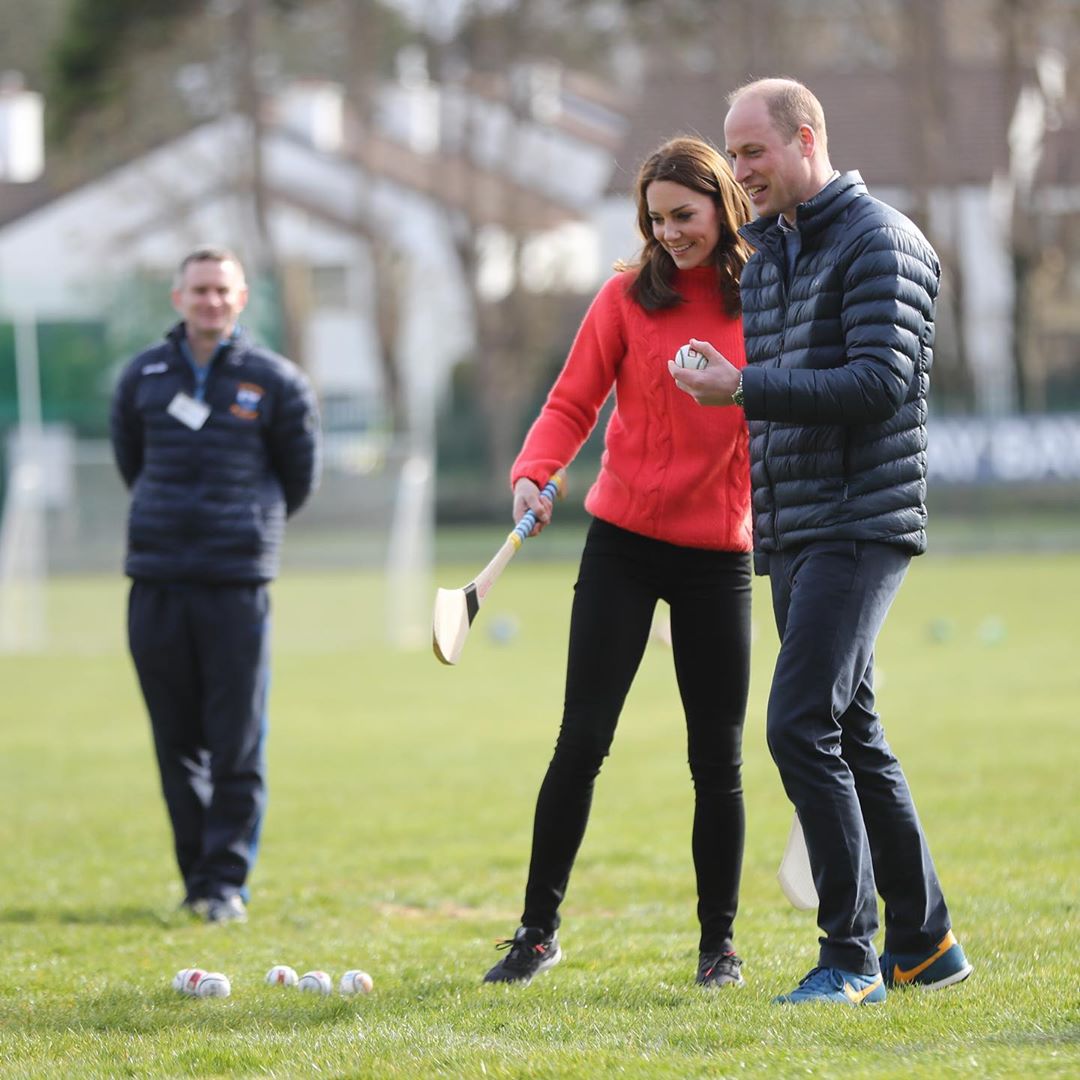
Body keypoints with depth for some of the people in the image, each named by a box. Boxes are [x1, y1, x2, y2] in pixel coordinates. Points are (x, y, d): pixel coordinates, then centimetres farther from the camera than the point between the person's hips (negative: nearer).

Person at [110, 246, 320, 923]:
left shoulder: (275, 383, 2)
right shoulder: (144, 377, 8)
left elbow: (301, 478, 12)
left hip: (238, 584, -3)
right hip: (157, 581, 3)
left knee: (237, 745, -5)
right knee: (176, 741, 6)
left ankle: (228, 881, -1)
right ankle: (197, 875, 15)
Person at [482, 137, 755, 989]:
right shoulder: (629, 297, 0)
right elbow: (573, 403, -1)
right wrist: (535, 473, -19)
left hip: (719, 553, 1)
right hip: (624, 542, -1)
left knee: (718, 757, 3)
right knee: (583, 739, -4)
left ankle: (719, 942, 15)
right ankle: (539, 929, 6)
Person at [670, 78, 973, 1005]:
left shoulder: (879, 241, -9)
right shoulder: (765, 250, 18)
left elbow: (880, 383, -19)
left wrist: (744, 390, -21)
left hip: (859, 525, -9)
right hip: (789, 534, 9)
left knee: (802, 726, -17)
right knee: (851, 736, 12)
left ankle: (851, 955, -13)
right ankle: (924, 943, 20)